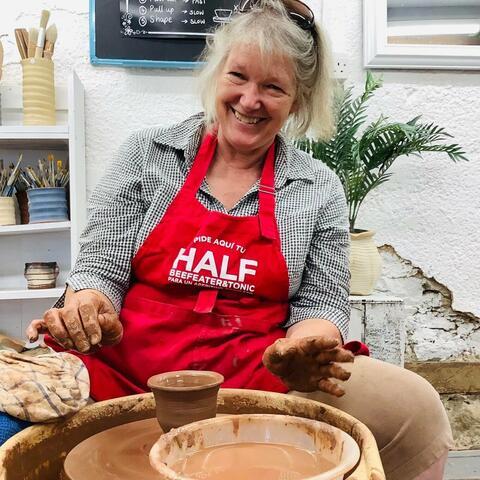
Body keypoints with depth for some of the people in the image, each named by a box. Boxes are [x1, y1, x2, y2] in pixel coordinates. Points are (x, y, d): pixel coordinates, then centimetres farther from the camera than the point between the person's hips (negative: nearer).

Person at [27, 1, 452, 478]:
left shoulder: (319, 190, 6)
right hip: (132, 362, 0)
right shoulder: (147, 153, 5)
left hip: (259, 373, 1)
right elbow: (101, 265, 4)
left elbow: (320, 302, 6)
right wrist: (85, 307, -19)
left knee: (414, 407, -20)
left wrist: (301, 348, -16)